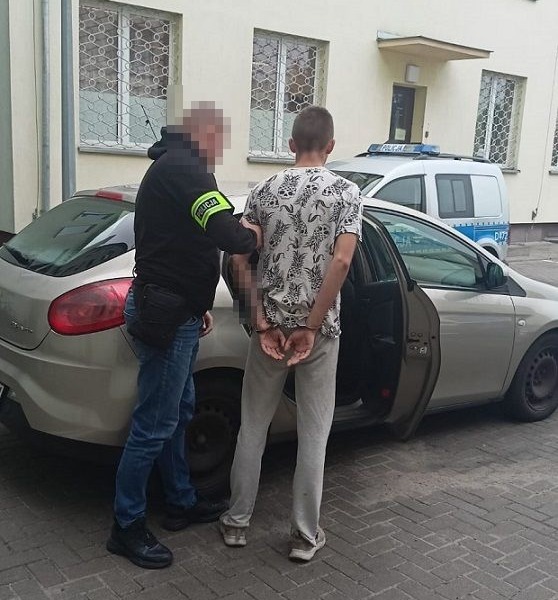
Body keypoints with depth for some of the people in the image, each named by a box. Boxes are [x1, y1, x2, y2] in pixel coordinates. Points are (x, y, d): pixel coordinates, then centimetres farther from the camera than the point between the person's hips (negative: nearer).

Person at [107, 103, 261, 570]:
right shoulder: (183, 169, -17)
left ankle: (182, 503, 34)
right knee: (154, 426, -1)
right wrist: (253, 236, -8)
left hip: (172, 311, 11)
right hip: (166, 317, -11)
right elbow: (226, 233, -31)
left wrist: (199, 304, 22)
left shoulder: (173, 166, 18)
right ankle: (127, 527, 13)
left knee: (178, 412, 20)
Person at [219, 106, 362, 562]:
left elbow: (241, 259, -4)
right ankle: (305, 534, 19)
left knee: (254, 425, 15)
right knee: (314, 432, 9)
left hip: (272, 324, 2)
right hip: (319, 329, -2)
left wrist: (263, 323, -5)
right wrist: (311, 327, -15)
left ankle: (237, 521, 25)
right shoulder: (347, 193, -5)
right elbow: (341, 261, -18)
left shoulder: (265, 191, 2)